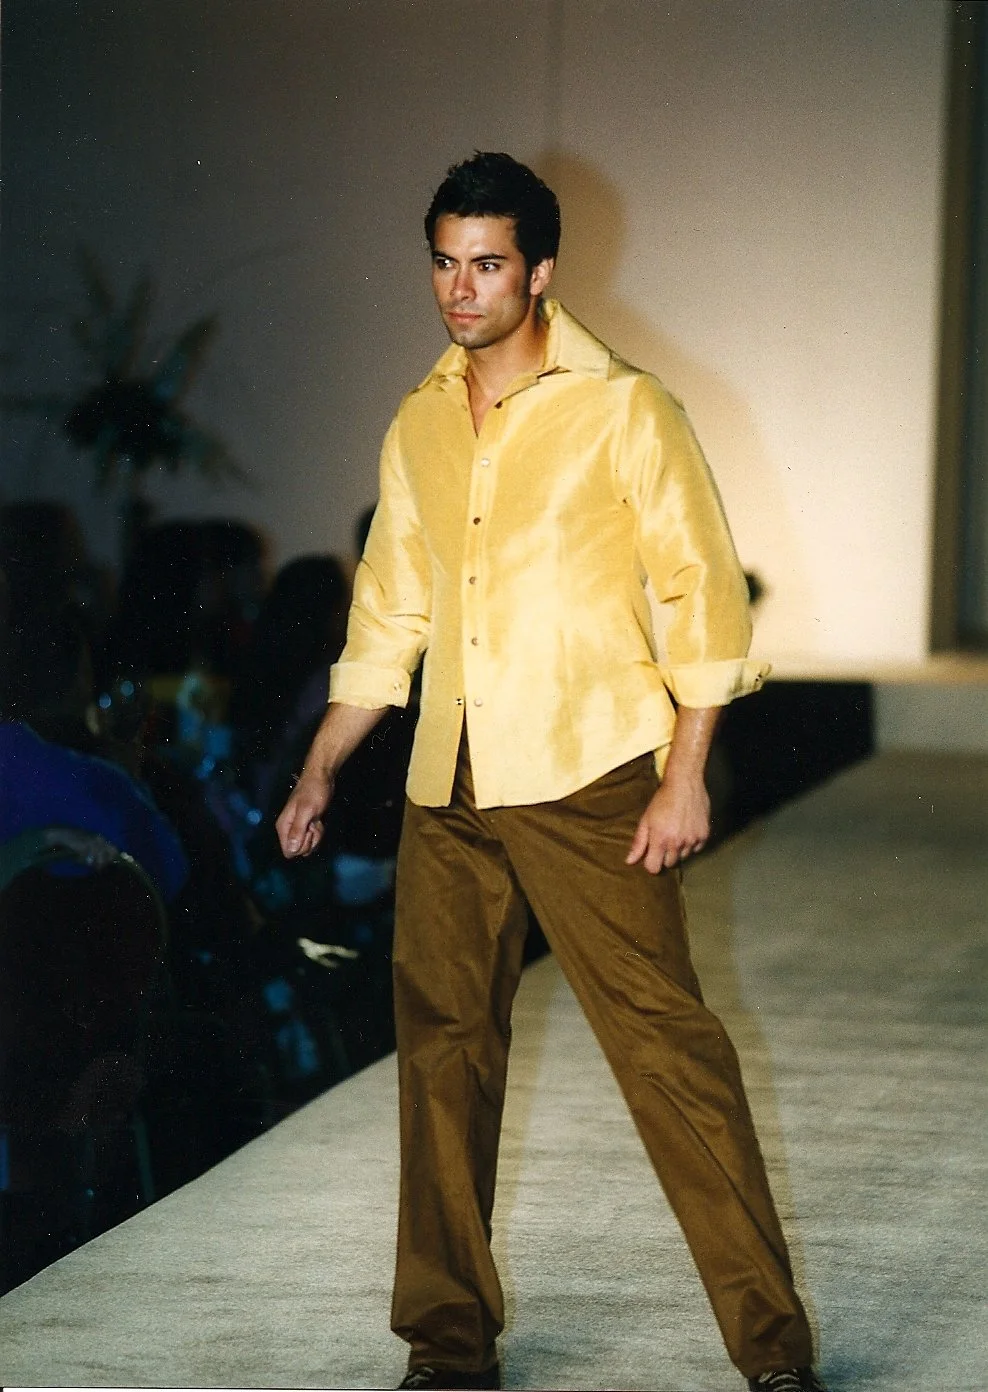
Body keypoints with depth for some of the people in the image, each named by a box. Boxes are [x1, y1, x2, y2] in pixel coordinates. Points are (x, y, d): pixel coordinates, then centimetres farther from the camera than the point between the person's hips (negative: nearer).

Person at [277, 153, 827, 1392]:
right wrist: (320, 773, 19)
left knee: (662, 1037, -8)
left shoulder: (623, 410, -2)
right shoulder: (417, 429, 14)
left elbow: (703, 592, -4)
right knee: (443, 1044, 7)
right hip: (447, 788, 5)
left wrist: (686, 775, -11)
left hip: (587, 778, -5)